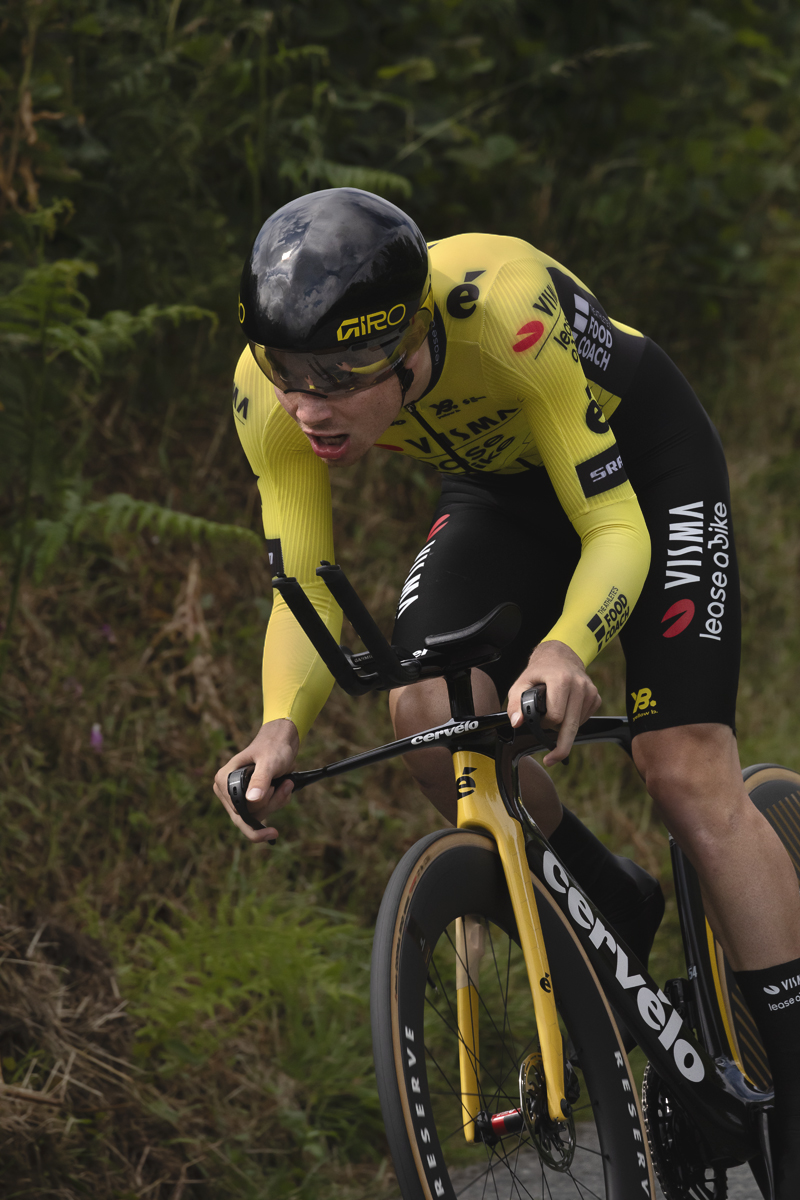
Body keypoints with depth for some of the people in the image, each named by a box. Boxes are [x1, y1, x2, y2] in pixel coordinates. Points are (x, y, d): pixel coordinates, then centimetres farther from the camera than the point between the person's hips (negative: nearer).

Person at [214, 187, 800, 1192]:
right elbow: (305, 592, -20)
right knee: (428, 712, -21)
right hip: (500, 489, 4)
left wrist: (566, 648, -55)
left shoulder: (509, 309, -40)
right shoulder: (272, 393, -27)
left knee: (688, 770, -17)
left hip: (643, 463, -4)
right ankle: (618, 917, 6)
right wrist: (280, 728, -40)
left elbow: (616, 527, -35)